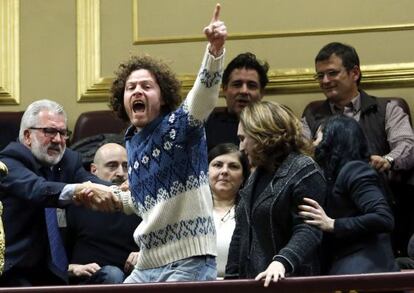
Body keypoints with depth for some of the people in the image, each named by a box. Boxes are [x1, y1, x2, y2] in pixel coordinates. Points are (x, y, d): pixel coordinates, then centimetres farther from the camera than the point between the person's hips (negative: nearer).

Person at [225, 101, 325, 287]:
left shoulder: (304, 172, -9)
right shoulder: (258, 175, 19)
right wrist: (231, 277, 16)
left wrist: (282, 262, -36)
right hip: (251, 279, 8)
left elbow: (308, 230, -21)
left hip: (289, 282, -8)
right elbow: (241, 232, 22)